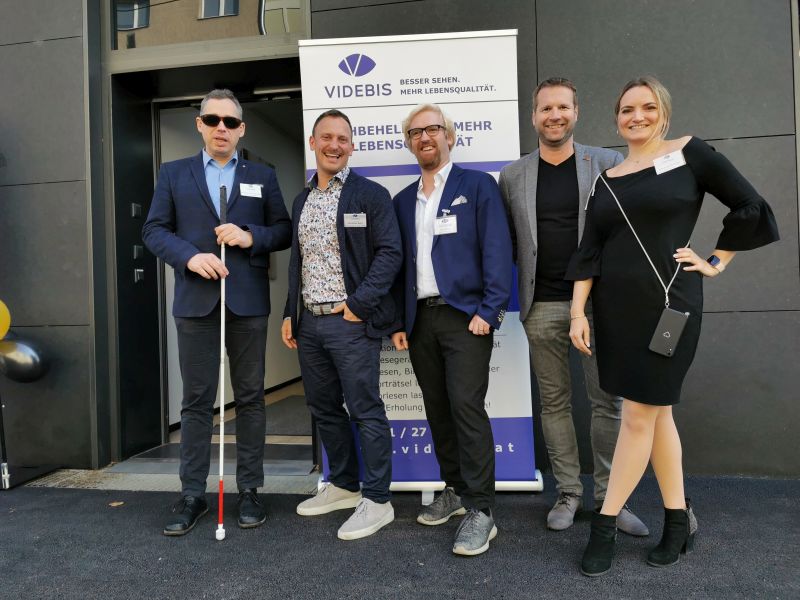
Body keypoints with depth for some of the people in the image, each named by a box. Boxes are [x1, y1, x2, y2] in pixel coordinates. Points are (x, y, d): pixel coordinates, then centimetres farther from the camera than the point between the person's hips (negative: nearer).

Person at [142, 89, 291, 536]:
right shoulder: (174, 174, 11)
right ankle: (193, 495, 16)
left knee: (250, 398, 6)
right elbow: (155, 230, 4)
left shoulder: (263, 176, 12)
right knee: (196, 401, 5)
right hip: (196, 301, 0)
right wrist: (190, 256, -14)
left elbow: (284, 230, 8)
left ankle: (250, 491, 17)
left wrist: (251, 236, -12)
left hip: (248, 301, 0)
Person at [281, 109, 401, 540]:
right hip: (309, 323, 7)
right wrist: (290, 314, 14)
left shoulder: (370, 195, -3)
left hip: (351, 321, -7)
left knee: (365, 410, -2)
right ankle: (343, 485, 31)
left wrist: (359, 304, -16)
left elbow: (390, 253, -10)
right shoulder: (302, 201, 16)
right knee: (324, 409, 14)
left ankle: (377, 500, 10)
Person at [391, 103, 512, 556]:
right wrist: (398, 322, 10)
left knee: (467, 407, -10)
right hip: (420, 320, 5)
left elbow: (497, 250, -6)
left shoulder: (478, 186, 2)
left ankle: (481, 510, -1)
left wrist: (490, 310, -15)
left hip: (465, 315, -5)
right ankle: (456, 490, 26)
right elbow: (399, 262, 16)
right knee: (438, 410, 11)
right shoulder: (404, 200, 17)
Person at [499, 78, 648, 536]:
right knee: (555, 402, 9)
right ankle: (569, 493, 23)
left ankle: (610, 495, 20)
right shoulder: (513, 176, 7)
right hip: (542, 307, 2)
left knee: (608, 400, 4)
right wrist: (530, 278, 3)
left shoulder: (609, 164, 3)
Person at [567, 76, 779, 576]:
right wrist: (579, 312, 0)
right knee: (655, 410, 12)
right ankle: (679, 518, 26)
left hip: (667, 304, -4)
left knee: (638, 414, -3)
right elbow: (589, 253, 6)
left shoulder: (690, 153, 0)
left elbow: (751, 207, 2)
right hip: (615, 308, 5)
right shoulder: (608, 181, 10)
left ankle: (605, 526, 8)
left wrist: (717, 262, 1)